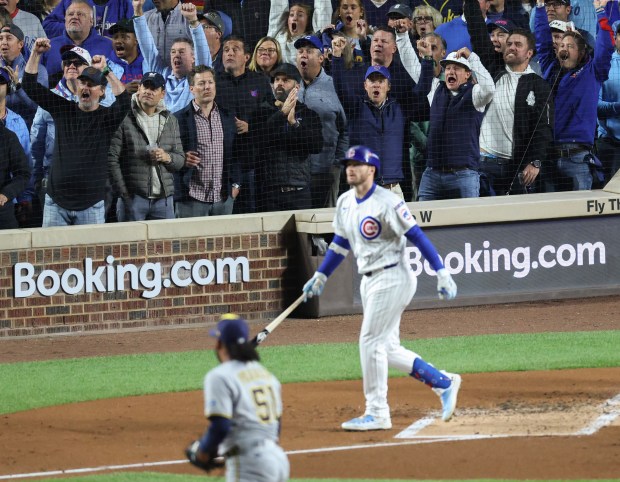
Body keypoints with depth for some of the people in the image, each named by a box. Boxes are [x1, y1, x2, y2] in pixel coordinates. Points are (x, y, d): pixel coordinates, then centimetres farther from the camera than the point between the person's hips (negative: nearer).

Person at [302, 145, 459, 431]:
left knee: (371, 341, -10)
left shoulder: (387, 203, -16)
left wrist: (442, 274, -22)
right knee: (387, 348, 9)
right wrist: (320, 278, 20)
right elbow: (340, 244, 22)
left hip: (392, 277, -9)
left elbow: (417, 236, -18)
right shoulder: (345, 203, 10)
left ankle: (377, 414, -3)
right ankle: (444, 383, 20)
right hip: (369, 281, 9)